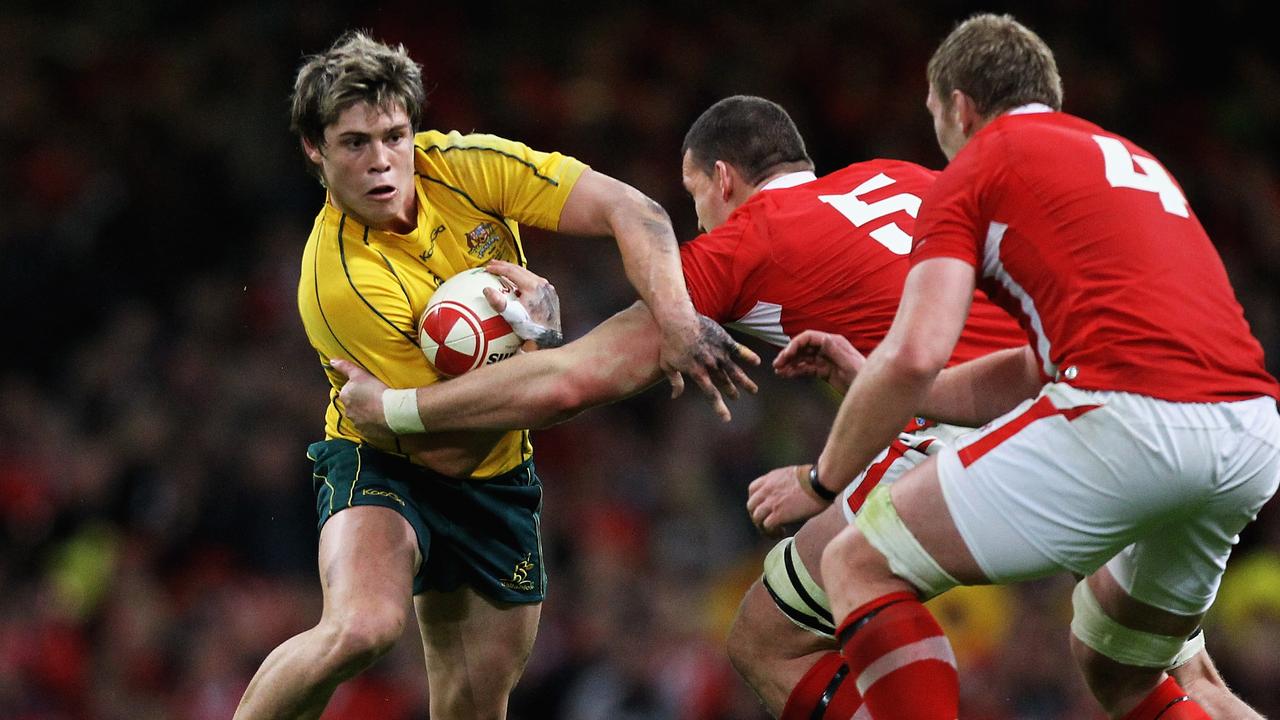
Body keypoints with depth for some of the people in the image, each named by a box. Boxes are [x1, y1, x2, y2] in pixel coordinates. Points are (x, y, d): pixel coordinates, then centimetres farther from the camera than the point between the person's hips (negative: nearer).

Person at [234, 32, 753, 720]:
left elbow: (632, 212, -21)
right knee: (361, 626, -33)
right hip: (385, 463, -5)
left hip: (497, 471, 5)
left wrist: (677, 321, -37)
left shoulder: (466, 165, -15)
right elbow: (442, 449, -25)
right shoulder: (338, 283, -28)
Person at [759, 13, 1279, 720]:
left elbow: (916, 354, -4)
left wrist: (821, 478, 10)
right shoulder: (1134, 160, 32)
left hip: (1129, 419, -8)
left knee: (859, 566, 4)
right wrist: (868, 377, 35)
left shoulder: (978, 166, 10)